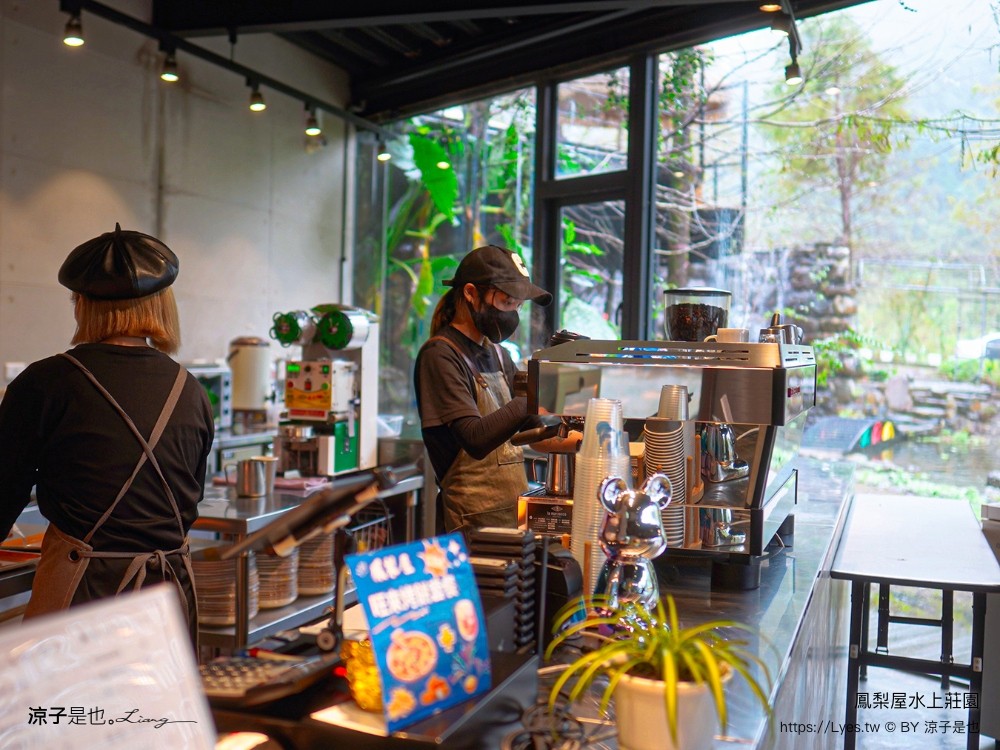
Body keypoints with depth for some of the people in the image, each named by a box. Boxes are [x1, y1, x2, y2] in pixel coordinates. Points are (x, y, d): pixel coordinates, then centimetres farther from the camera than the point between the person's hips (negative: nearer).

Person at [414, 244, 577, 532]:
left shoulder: (496, 353, 15)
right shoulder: (440, 355, -11)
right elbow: (475, 439, -22)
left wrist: (578, 439, 4)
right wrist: (530, 401, -29)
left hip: (516, 513, 8)